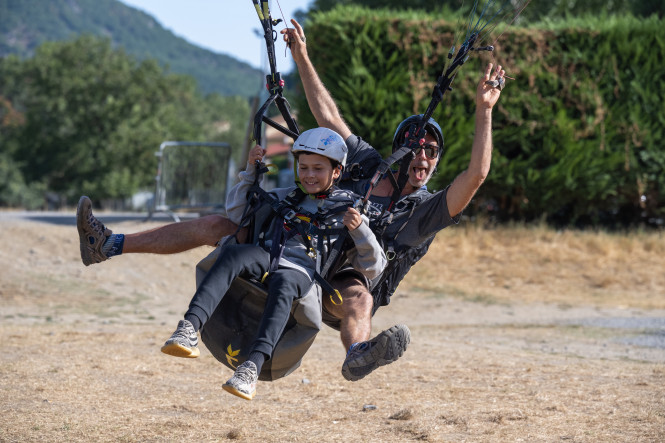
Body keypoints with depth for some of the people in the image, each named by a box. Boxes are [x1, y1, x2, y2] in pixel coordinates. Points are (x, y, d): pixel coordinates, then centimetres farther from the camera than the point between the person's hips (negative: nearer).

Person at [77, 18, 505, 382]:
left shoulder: (428, 209, -3)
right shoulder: (370, 165, 11)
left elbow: (475, 175, -19)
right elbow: (329, 118, 16)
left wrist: (484, 111, -27)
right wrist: (302, 58, 15)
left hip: (347, 285, -6)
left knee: (358, 299, -44)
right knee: (216, 226, 4)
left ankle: (359, 354, -80)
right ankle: (106, 245, 6)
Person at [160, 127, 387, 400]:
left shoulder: (347, 210, 17)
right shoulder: (285, 197, 28)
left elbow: (372, 268, 11)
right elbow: (236, 214, 34)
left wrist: (360, 229, -6)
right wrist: (251, 172, 25)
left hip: (299, 272, -3)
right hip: (263, 259, 3)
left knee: (282, 284, -40)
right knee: (233, 254, -32)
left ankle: (252, 367, -56)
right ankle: (188, 330, -49)